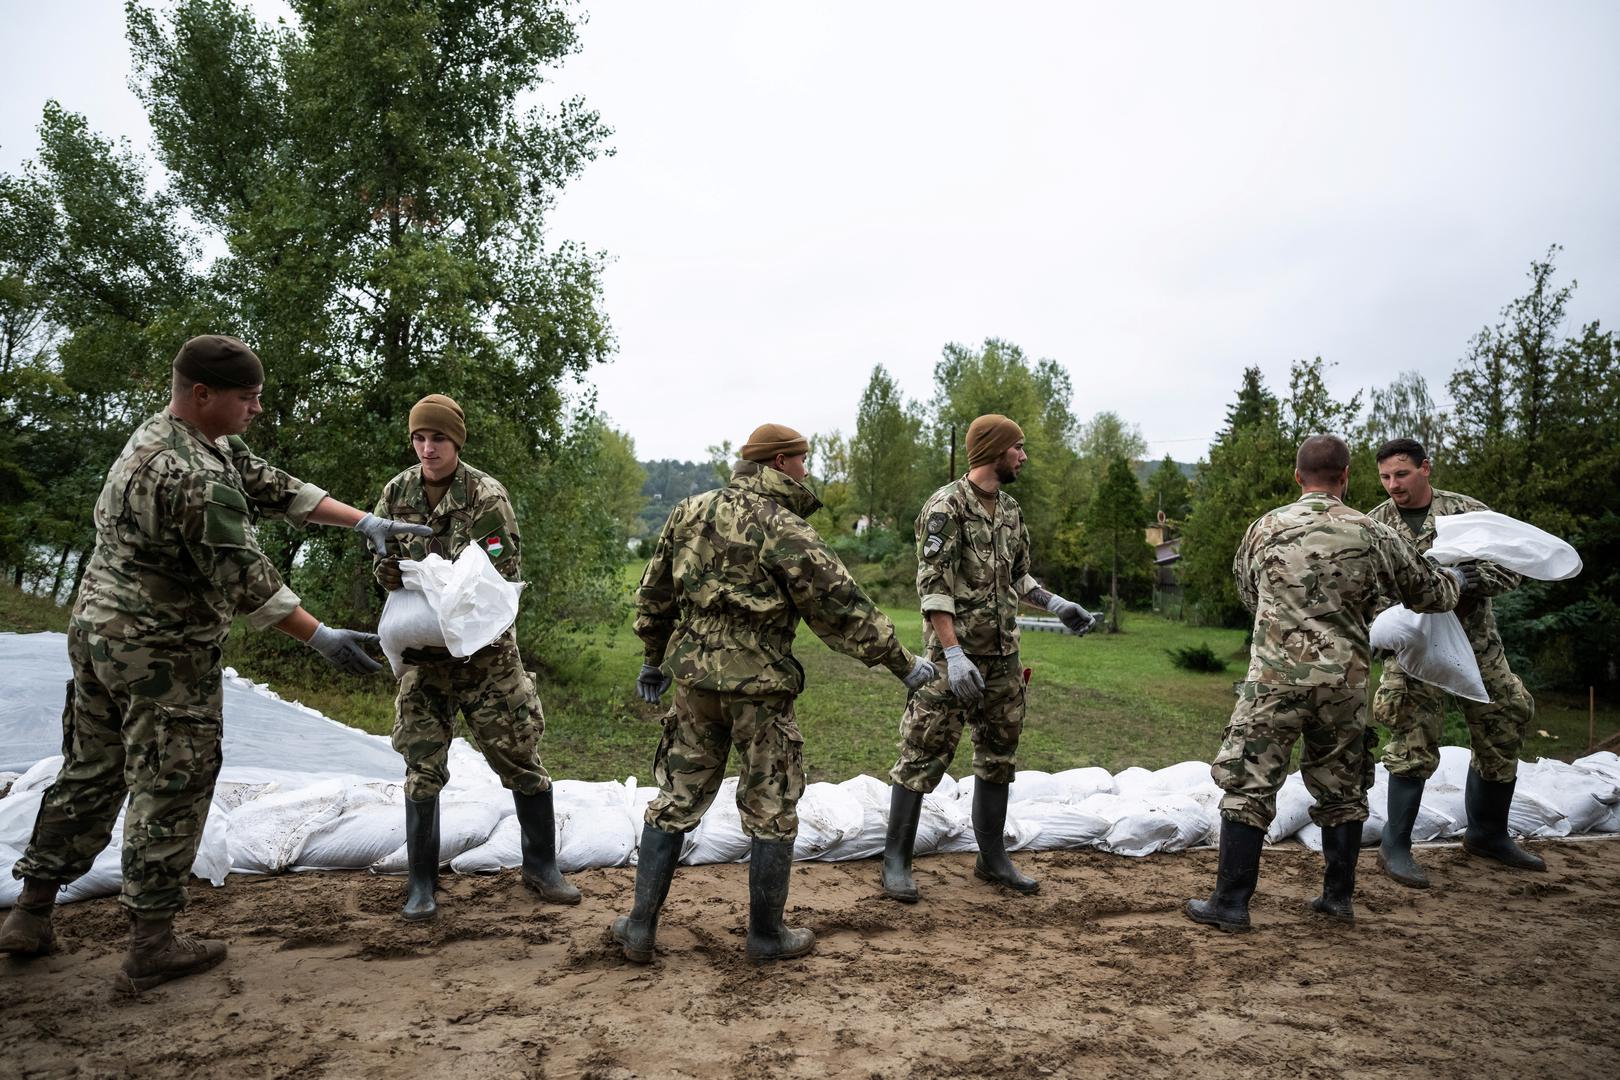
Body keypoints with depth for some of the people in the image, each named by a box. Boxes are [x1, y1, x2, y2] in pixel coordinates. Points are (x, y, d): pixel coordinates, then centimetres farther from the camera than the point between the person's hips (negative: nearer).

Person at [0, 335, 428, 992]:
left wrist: (365, 523, 1)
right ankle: (151, 948, 10)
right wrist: (322, 639, -15)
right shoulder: (197, 478, -25)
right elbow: (246, 581, -22)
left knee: (89, 776, 19)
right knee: (169, 792, 1)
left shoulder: (159, 435, 8)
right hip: (163, 655, -10)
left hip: (98, 632, 10)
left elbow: (275, 489, 7)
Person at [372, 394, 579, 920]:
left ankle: (541, 865, 23)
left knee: (520, 755, 5)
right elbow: (384, 563, 9)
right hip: (422, 655, 3)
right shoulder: (395, 493, 0)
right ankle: (421, 882, 21)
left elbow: (506, 574, -17)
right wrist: (389, 572, -16)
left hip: (485, 650, -2)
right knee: (422, 767, 5)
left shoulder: (486, 495, -13)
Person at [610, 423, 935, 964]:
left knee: (675, 800, 16)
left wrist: (654, 659, 26)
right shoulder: (783, 529, -14)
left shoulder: (689, 512, 6)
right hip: (759, 687, -6)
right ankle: (766, 934, 21)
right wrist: (903, 663, -6)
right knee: (772, 813, 9)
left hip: (693, 678, 6)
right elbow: (840, 606, -14)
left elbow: (654, 594, 14)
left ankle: (641, 925, 21)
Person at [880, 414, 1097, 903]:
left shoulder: (1010, 509, 12)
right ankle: (896, 860, 9)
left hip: (1004, 656, 8)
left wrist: (1058, 605, 11)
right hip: (957, 655, -8)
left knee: (999, 757, 14)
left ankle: (992, 857, 27)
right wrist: (953, 653, -25)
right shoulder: (946, 506, -13)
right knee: (925, 754, -3)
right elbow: (933, 586, -19)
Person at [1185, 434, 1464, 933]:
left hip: (1276, 679, -2)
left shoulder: (1266, 528, 2)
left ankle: (1231, 903, 3)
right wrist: (1455, 581, 39)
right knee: (1341, 789, 18)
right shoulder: (1371, 534, 3)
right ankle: (1338, 896, 28)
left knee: (1248, 784, 1)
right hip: (1344, 683, 2)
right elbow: (1427, 592, 15)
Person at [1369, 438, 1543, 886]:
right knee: (1414, 744, -8)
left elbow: (1510, 567, -1)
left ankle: (1488, 834, 34)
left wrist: (1476, 576, -21)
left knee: (1501, 736, 13)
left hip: (1478, 645, 3)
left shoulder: (1470, 512, 0)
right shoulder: (1374, 526, -2)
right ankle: (1395, 847, 4)